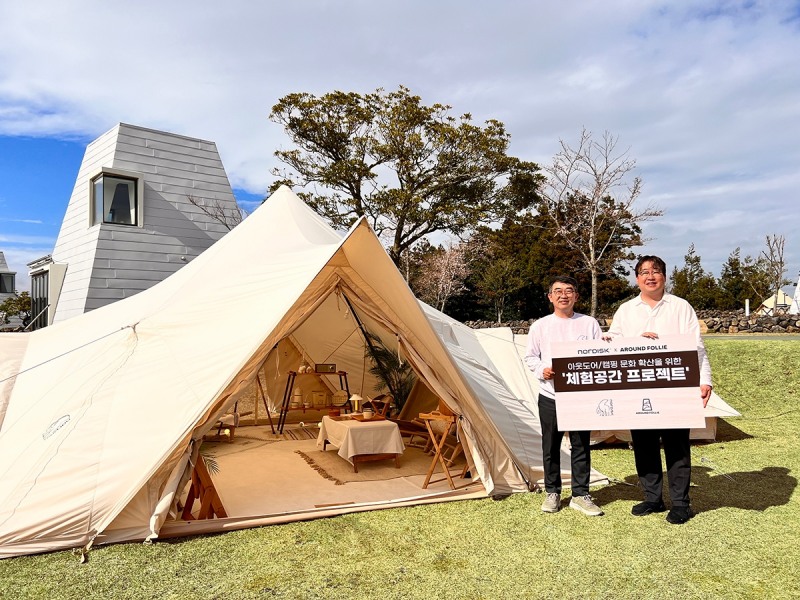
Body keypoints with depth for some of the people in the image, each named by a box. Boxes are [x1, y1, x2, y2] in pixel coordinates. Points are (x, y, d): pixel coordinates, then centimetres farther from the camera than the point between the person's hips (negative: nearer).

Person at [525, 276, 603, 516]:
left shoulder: (589, 324, 3)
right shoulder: (540, 326, 2)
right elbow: (530, 357, 7)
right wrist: (541, 370, -12)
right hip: (550, 396, 0)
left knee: (581, 446, 7)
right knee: (551, 447, 8)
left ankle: (580, 495, 20)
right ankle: (552, 493, 23)